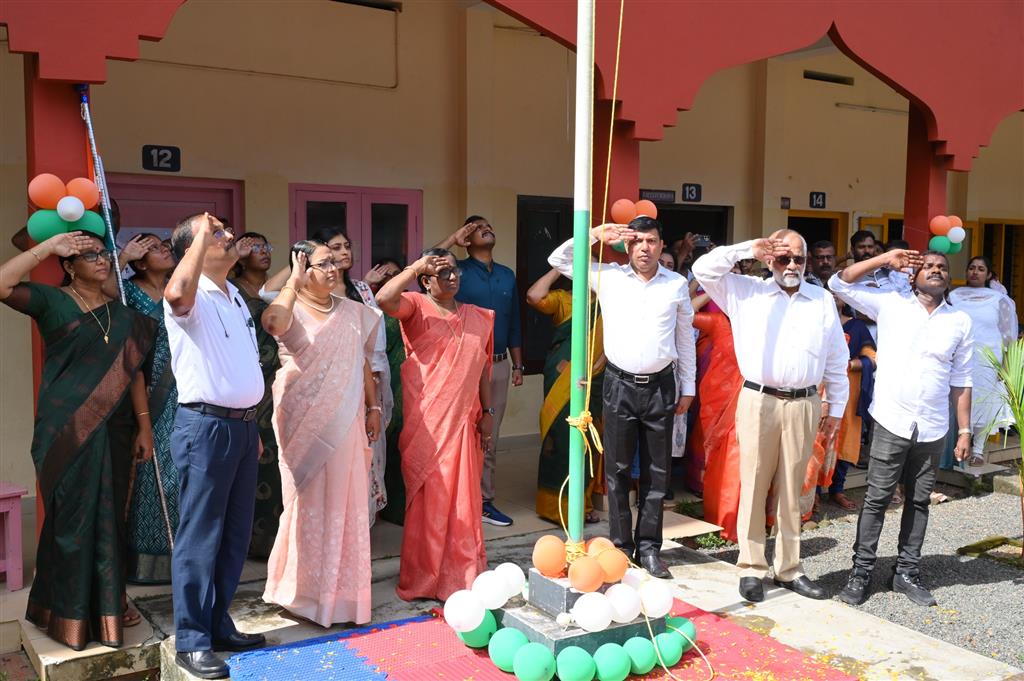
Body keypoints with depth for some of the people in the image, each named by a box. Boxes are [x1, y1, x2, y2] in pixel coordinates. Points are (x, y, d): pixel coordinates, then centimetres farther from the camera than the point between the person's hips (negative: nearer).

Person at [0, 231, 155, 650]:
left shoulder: (121, 313, 12)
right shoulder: (52, 301, -2)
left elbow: (132, 372, 11)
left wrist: (144, 425, 6)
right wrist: (48, 246, -21)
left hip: (113, 430, 4)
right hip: (66, 430, -4)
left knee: (109, 519, 11)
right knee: (72, 520, 2)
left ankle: (106, 604, 25)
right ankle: (69, 615, 15)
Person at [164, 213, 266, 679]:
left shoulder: (235, 296, 15)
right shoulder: (193, 298, -11)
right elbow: (176, 294, -39)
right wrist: (201, 237, -26)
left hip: (242, 425, 8)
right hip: (206, 426, -8)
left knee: (235, 534, 14)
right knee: (200, 536, -1)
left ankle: (218, 625, 26)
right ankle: (192, 641, 9)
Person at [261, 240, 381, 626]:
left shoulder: (353, 312, 11)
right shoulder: (291, 309, -6)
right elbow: (273, 324, -30)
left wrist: (373, 407, 13)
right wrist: (294, 282, -19)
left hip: (345, 422, 5)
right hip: (304, 420, -4)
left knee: (345, 503, 9)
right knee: (308, 501, 3)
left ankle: (341, 588, 23)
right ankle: (304, 588, 18)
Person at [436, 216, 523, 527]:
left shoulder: (507, 275, 13)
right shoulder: (458, 271, -2)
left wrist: (518, 364, 14)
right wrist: (453, 240, -13)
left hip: (499, 365, 5)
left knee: (490, 438, 11)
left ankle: (485, 501, 20)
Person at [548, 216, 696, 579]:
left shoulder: (677, 284, 4)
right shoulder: (608, 276, 1)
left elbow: (685, 338, 10)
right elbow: (558, 260, 2)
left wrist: (687, 387, 10)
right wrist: (596, 235, -8)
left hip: (661, 386, 1)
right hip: (620, 385, -1)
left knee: (657, 471, 7)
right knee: (618, 470, 5)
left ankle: (649, 547, 18)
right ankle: (621, 545, 16)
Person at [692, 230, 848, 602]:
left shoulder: (823, 300, 12)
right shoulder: (747, 291, 7)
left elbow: (836, 360, 15)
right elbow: (704, 269, -2)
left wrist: (836, 408, 14)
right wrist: (749, 249, -5)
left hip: (803, 405, 2)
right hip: (758, 401, -2)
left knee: (792, 490, 9)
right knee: (754, 486, 1)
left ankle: (789, 568, 19)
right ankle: (751, 568, 11)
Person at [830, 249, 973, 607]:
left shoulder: (960, 321, 7)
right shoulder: (891, 303, 1)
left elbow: (961, 382, 10)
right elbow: (840, 283, -3)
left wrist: (964, 430, 7)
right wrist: (885, 259, -6)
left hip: (932, 429, 3)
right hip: (891, 422, -3)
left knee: (919, 501, 11)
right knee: (877, 498, 0)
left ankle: (907, 572, 23)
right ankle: (861, 570, 10)